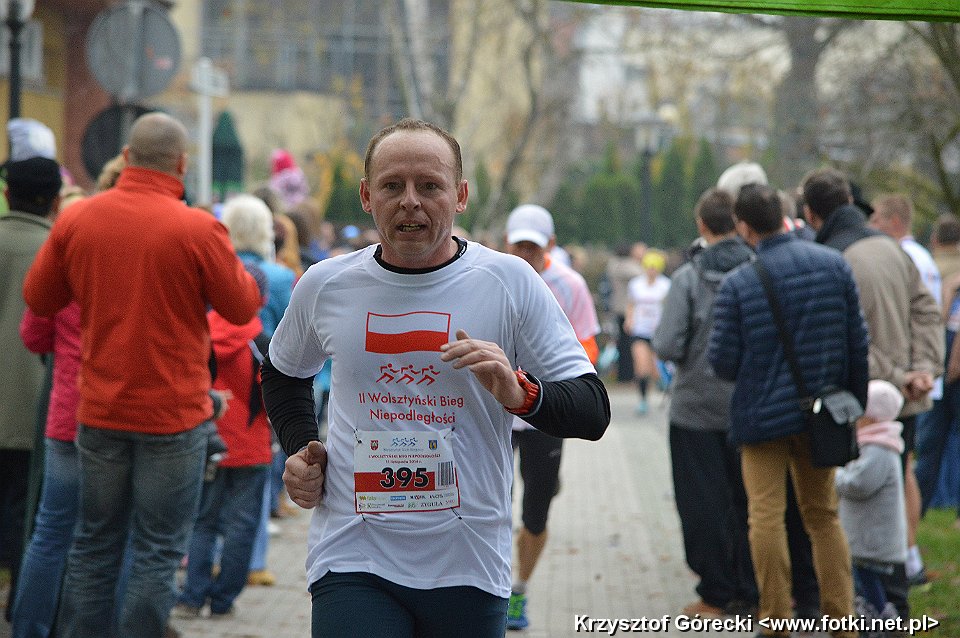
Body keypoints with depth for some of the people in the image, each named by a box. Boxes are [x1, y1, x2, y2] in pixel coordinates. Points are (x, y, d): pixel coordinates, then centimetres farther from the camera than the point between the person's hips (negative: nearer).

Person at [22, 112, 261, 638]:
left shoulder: (76, 220, -3)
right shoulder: (198, 229, -14)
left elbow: (38, 299, 8)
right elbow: (241, 307, -3)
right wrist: (237, 266, 14)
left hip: (100, 411, 4)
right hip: (174, 414, -4)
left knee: (94, 545, 15)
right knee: (157, 554, 3)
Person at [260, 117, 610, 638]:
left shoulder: (510, 282, -2)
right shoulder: (324, 285, 5)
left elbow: (593, 412, -3)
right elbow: (283, 372, 27)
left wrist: (520, 394, -22)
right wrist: (299, 447, 10)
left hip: (470, 569, 0)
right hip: (352, 561, 0)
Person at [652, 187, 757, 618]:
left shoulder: (688, 278, -13)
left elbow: (666, 346, -16)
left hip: (697, 407, -3)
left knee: (704, 506, 7)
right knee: (747, 499, 13)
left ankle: (717, 594, 10)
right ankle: (749, 591, 16)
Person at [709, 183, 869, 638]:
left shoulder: (736, 284, -13)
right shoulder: (834, 265, -2)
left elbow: (723, 363, -12)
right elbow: (857, 343, 2)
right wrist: (855, 401, 13)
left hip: (763, 414, -4)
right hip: (821, 413, 4)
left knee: (767, 516, 2)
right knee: (823, 515, 13)